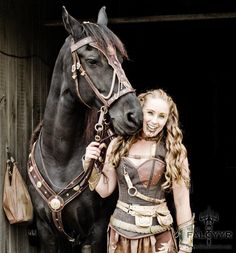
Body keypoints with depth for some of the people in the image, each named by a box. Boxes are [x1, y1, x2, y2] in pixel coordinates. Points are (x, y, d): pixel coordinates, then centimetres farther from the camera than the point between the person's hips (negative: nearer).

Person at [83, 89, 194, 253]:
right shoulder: (118, 144, 1)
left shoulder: (174, 151, -7)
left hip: (157, 237, -2)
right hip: (120, 234, 3)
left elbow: (182, 203, -5)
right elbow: (105, 190, 7)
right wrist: (90, 164, -6)